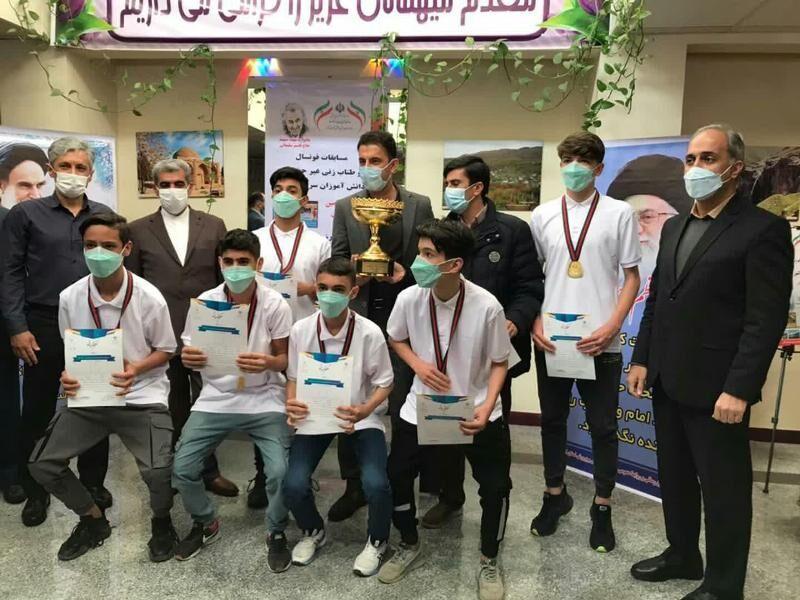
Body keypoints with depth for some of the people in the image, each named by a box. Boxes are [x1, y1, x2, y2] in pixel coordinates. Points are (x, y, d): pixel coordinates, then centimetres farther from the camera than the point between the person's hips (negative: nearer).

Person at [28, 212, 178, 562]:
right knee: (42, 464, 0)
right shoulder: (69, 298, -4)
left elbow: (165, 350, -2)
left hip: (141, 396, -4)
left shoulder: (149, 298, -13)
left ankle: (162, 523, 15)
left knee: (158, 471, -22)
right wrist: (68, 376, -12)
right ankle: (93, 520, 27)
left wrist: (136, 369, -21)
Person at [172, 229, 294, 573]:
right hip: (216, 399, 3)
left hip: (265, 400, -2)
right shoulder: (204, 302, -4)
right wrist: (188, 358, -20)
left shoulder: (276, 305, -10)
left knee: (280, 471, -18)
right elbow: (191, 353, 5)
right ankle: (205, 523, 25)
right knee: (182, 469, -8)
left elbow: (286, 360, -3)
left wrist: (268, 363, -26)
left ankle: (276, 533, 15)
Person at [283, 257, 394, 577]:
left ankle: (377, 541, 15)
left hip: (361, 416, -2)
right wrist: (291, 405, -20)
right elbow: (293, 378, 2)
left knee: (375, 484, -22)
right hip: (314, 414, 2)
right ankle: (313, 531, 23)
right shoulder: (300, 330, -12)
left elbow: (384, 383, -7)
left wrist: (365, 410, -26)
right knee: (293, 485, -15)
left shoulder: (370, 333, -18)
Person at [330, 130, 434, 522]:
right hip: (357, 318, 2)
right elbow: (336, 262, 6)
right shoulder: (345, 207, 7)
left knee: (403, 407, 6)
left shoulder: (419, 206, 3)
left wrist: (407, 273, -15)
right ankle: (354, 486, 22)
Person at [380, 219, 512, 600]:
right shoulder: (408, 298, -16)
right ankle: (409, 547, 36)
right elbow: (395, 339, 6)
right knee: (395, 476, 5)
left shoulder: (487, 306, -22)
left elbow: (499, 363, -8)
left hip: (476, 409, -2)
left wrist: (487, 405, -23)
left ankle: (489, 562, 29)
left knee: (495, 486, 0)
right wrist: (418, 365, -13)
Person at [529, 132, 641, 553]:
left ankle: (602, 508, 25)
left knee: (603, 426, 8)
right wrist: (534, 323, -4)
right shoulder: (543, 215, 6)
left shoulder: (619, 214, -1)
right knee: (552, 420, 14)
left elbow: (632, 277, 1)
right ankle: (555, 496, 33)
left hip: (600, 342, -2)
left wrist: (611, 326, -12)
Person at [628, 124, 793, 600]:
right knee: (675, 477, 19)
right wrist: (643, 360, 10)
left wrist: (738, 389, -19)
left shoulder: (763, 229, -10)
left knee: (724, 489, 8)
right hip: (668, 381, 7)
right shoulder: (674, 227, 12)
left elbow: (767, 319, -15)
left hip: (716, 387, -7)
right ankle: (682, 554, 39)